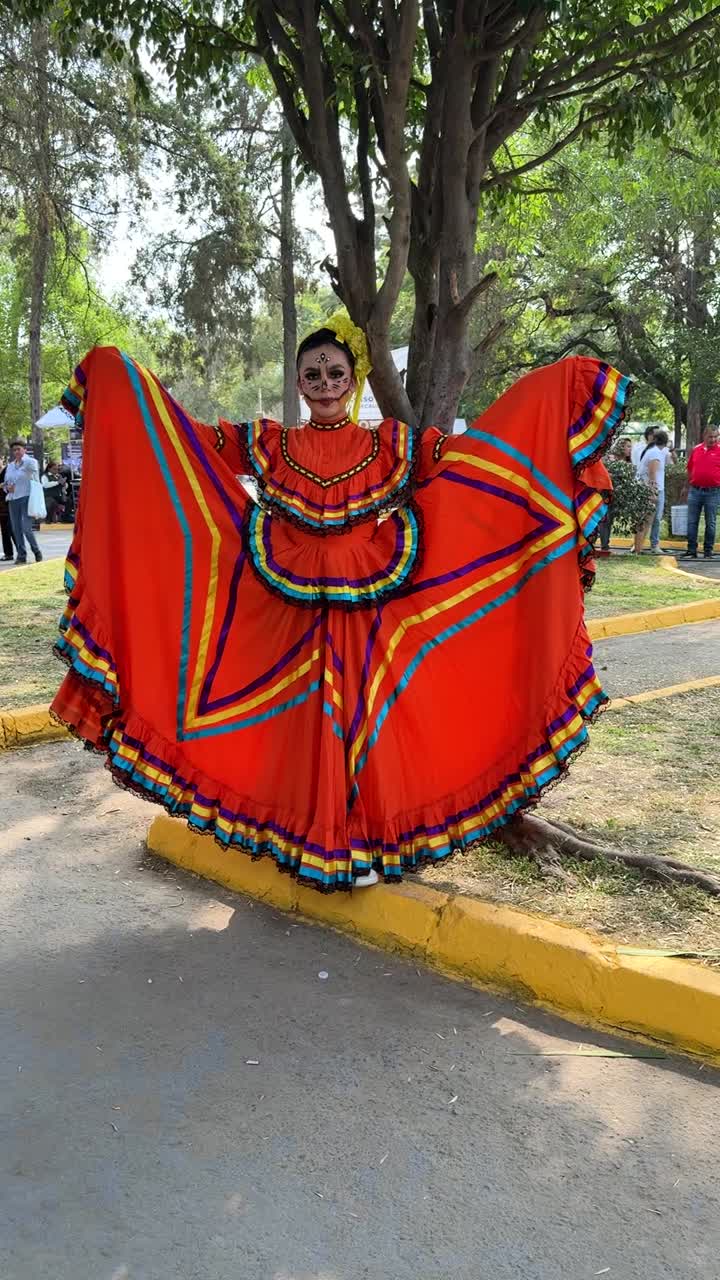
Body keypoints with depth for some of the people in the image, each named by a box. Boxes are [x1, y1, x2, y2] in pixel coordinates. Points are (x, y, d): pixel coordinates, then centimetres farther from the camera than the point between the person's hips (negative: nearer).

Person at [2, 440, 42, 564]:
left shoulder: (30, 462, -1)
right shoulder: (10, 466, 15)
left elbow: (35, 481, 1)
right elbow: (5, 483, 20)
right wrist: (7, 488, -2)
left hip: (26, 498, -6)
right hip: (12, 500, 6)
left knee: (26, 528, -12)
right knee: (16, 529, 5)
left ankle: (37, 552, 8)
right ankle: (21, 555, 12)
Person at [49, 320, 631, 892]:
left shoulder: (395, 445, 3)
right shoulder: (268, 444, 6)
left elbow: (470, 447, 2)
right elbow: (183, 434, 9)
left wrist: (571, 386, 0)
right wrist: (118, 373, 8)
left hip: (371, 621, -1)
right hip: (296, 619, 1)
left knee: (365, 722, 4)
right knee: (305, 725, 6)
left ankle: (363, 846, 19)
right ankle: (310, 845, 22)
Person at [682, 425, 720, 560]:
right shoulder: (696, 449, 8)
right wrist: (689, 484, 14)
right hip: (695, 491, 3)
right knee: (692, 522, 4)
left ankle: (708, 551, 12)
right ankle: (691, 550, 11)